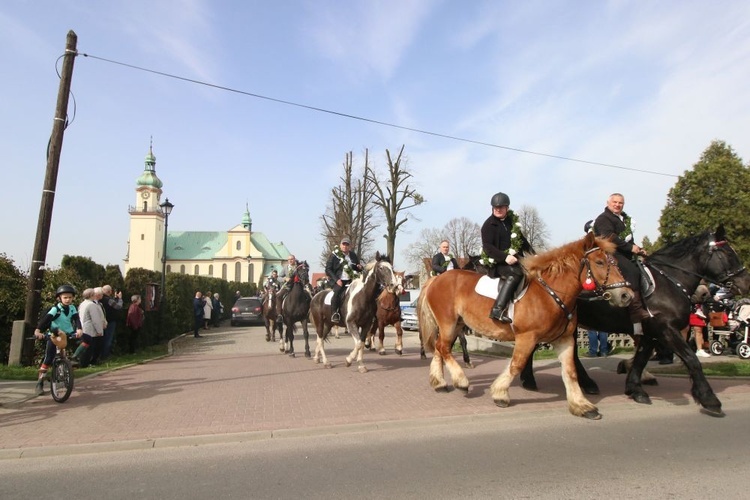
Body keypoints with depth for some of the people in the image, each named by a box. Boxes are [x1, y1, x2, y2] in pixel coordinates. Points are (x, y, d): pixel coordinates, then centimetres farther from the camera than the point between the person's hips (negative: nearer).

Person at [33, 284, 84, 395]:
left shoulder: (72, 308, -3)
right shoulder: (55, 308, -13)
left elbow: (76, 319, -14)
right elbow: (45, 319, -26)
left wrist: (79, 329, -35)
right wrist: (38, 330, -44)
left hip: (68, 334, 4)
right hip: (54, 335, -4)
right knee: (49, 356, -14)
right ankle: (40, 381, -4)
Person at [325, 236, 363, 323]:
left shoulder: (353, 256, 12)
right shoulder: (334, 255, 1)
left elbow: (357, 269, 25)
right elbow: (328, 269, -3)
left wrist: (359, 267, -1)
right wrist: (336, 279, -14)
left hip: (350, 280, 5)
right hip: (337, 280, -4)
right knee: (338, 291, -31)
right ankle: (334, 314, -26)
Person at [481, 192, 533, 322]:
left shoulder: (512, 221, 15)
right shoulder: (489, 224, -3)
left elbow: (523, 241, 23)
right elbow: (487, 247, -13)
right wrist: (505, 257, -25)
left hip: (515, 261, 8)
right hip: (497, 263, -8)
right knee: (516, 272, -33)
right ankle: (497, 310, -39)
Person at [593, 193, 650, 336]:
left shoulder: (624, 219, 26)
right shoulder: (604, 218, -3)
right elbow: (610, 237, -18)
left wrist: (638, 249, 10)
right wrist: (630, 247, -20)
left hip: (624, 255, 10)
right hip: (611, 254, -10)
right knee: (632, 272, -30)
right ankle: (637, 316, -36)